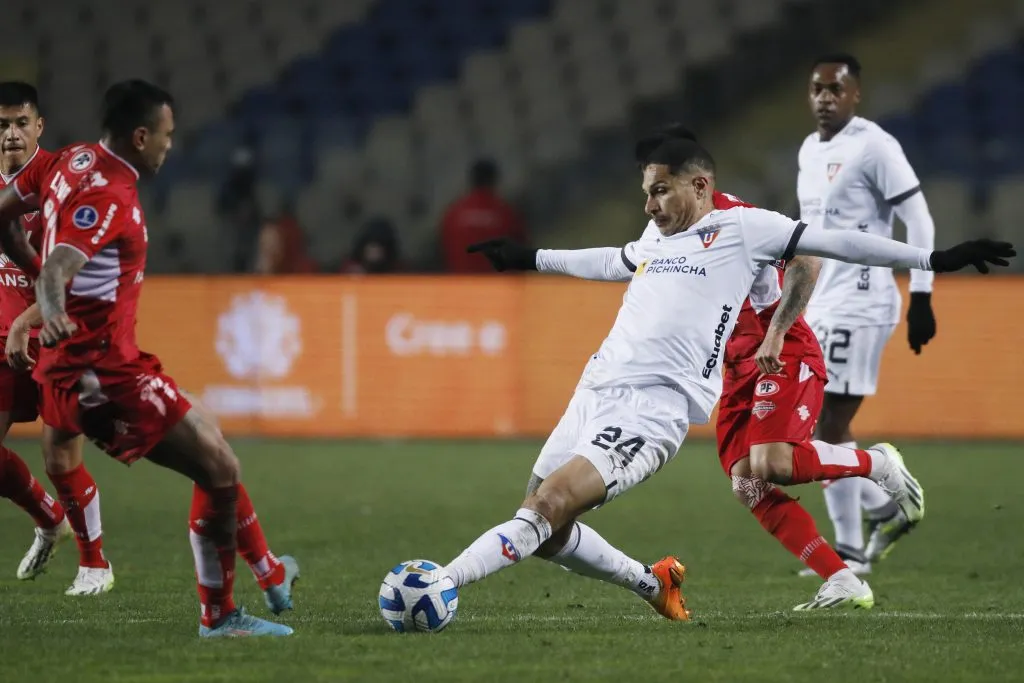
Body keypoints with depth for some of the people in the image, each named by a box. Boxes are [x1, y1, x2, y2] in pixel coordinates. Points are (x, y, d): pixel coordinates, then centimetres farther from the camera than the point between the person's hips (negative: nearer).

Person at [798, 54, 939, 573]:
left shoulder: (873, 147, -12)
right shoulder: (810, 150, 14)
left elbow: (919, 221, -13)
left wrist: (921, 297, -17)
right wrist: (804, 304, 23)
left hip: (860, 306, -9)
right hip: (821, 307, 9)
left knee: (831, 426, -8)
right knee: (818, 425, 9)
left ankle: (851, 553, -1)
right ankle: (884, 511, 24)